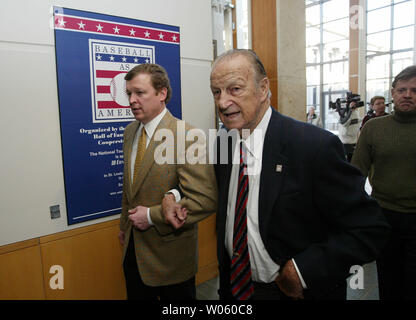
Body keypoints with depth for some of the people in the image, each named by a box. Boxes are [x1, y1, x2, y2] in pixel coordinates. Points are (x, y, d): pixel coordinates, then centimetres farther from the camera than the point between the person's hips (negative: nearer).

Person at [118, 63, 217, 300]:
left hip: (170, 255, -6)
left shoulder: (186, 136, -22)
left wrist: (152, 216, -21)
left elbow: (206, 200, -27)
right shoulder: (130, 132, 4)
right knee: (136, 295, 23)